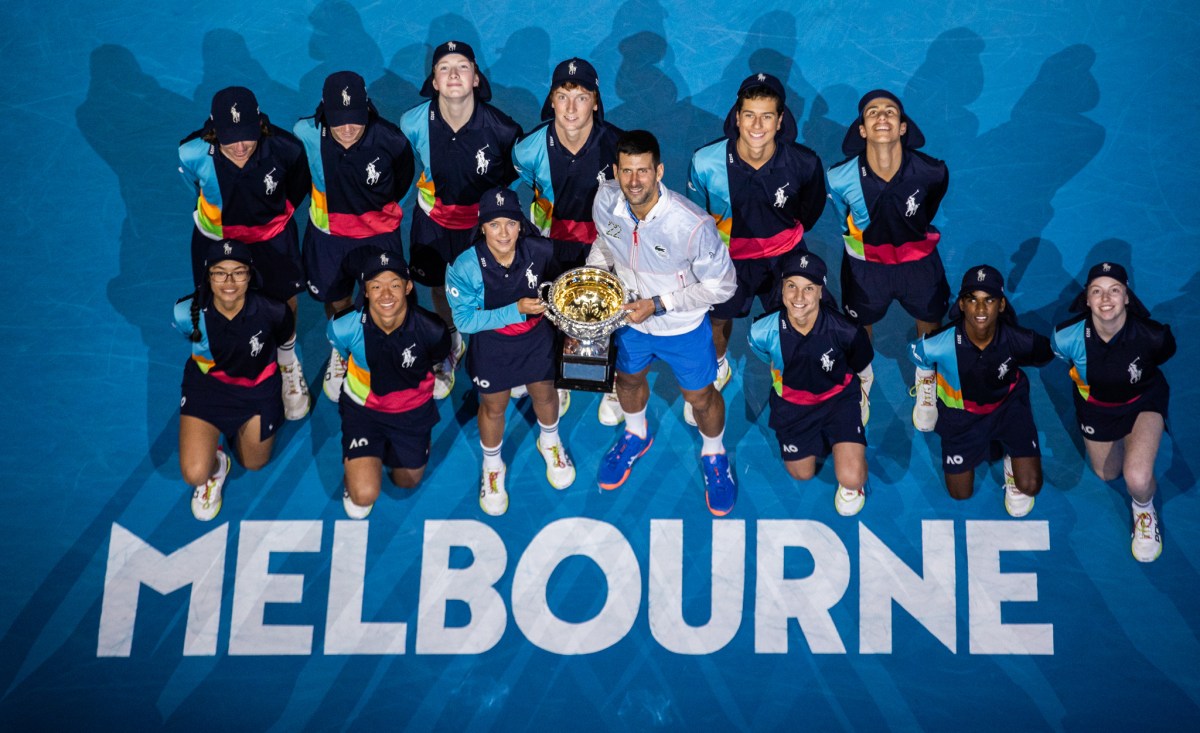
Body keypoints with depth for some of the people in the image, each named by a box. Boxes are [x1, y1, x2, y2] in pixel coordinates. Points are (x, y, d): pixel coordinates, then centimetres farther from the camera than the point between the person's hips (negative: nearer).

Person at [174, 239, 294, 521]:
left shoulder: (271, 311, -31)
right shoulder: (188, 312, -28)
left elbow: (286, 339, -5)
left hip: (258, 389, 1)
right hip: (207, 384, 0)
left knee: (254, 464, 21)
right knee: (194, 474, -16)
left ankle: (241, 430, 51)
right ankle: (215, 467, 20)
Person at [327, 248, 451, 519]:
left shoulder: (431, 330, -31)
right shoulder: (344, 327, -30)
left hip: (413, 410, 1)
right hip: (363, 408, -1)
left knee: (408, 481, 22)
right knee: (364, 496, -13)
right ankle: (354, 467, 22)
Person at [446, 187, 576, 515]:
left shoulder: (540, 251, -23)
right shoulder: (465, 267, -30)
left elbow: (558, 281, -1)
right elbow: (464, 320, -26)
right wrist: (516, 310, -33)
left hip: (537, 339, 2)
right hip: (492, 346, -2)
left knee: (544, 393, 25)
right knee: (493, 407, 20)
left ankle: (550, 443, 60)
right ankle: (492, 467, 49)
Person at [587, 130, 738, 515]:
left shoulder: (692, 225, -36)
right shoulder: (606, 201, -22)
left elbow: (721, 286, -23)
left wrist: (659, 304, -27)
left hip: (683, 328, -4)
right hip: (630, 320, 4)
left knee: (700, 397, 18)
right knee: (628, 380, 29)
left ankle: (714, 455, 51)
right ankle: (636, 434, 62)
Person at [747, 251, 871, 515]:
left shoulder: (845, 332, -33)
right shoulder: (763, 331, -29)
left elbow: (860, 367, -8)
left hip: (838, 398, -2)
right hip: (792, 403, 2)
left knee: (850, 478, -18)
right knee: (802, 474, 19)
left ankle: (855, 482, 21)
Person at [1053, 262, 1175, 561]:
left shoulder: (1152, 336, -34)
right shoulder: (1068, 336, -31)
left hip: (1143, 401, -2)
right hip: (1095, 405, 2)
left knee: (1137, 479, -26)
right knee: (1107, 474, 23)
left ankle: (1144, 509, 11)